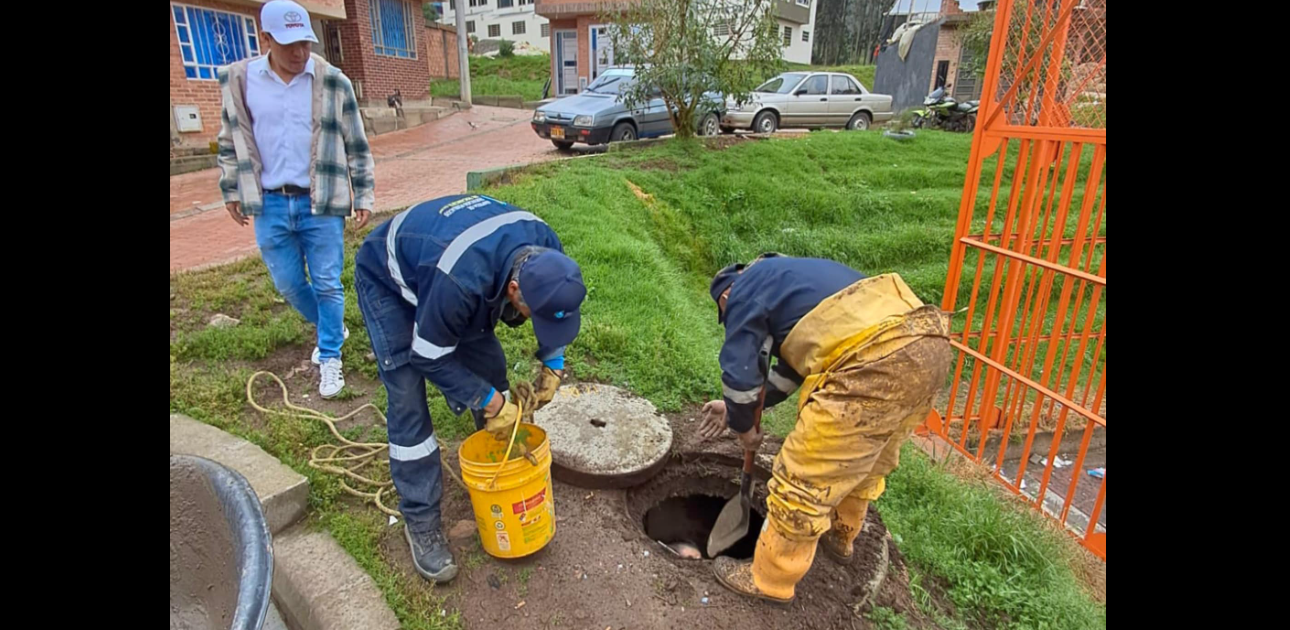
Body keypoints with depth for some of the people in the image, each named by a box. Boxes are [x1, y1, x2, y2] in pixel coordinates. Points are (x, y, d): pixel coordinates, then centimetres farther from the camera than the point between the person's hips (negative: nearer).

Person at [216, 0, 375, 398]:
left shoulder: (334, 83, -4)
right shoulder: (238, 81, 0)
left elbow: (356, 145, 2)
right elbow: (230, 140, 13)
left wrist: (364, 197, 1)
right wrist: (231, 191, 16)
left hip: (321, 203, -2)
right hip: (270, 205, 3)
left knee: (327, 285, 1)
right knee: (288, 284, 11)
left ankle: (329, 358, 15)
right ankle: (333, 327, 36)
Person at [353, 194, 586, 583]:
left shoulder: (545, 252, -26)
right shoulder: (460, 282, -46)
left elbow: (555, 313, -3)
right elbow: (429, 358, -29)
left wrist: (553, 366, -12)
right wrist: (490, 402, -25)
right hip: (386, 278, -6)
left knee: (491, 370, 4)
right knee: (408, 403, -11)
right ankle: (421, 522, 5)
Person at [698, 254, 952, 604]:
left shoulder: (744, 292, 8)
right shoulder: (784, 278, 34)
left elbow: (740, 368, 6)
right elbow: (793, 364, 36)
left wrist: (742, 426, 23)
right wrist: (736, 407, 36)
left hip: (878, 356, -10)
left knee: (804, 478, 3)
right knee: (867, 458, 29)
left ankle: (770, 579, 20)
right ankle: (839, 536, 52)